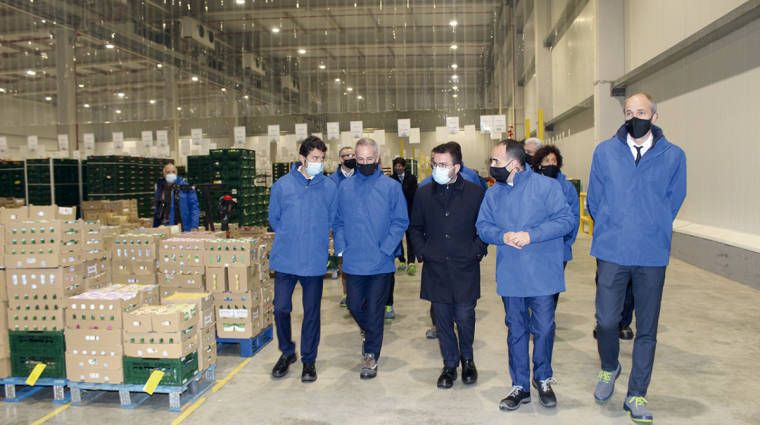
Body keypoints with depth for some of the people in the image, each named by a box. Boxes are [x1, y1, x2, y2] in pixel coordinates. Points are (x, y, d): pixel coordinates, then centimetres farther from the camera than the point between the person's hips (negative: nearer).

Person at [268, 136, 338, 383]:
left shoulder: (329, 187, -1)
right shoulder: (282, 185, -2)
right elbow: (274, 219, 10)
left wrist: (315, 240, 8)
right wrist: (289, 240, 10)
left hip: (315, 261, 0)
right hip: (285, 260, 0)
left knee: (312, 312, 8)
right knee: (281, 308, 3)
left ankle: (309, 360, 26)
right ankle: (287, 352, 29)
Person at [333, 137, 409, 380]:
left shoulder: (391, 187, -3)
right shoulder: (345, 187, 6)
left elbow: (401, 221, -4)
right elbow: (338, 221, 10)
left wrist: (384, 249, -11)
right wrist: (341, 247, -4)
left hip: (380, 263, -3)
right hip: (353, 262, 3)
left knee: (374, 311, 4)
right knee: (354, 306, 13)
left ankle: (371, 355, 21)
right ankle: (370, 336, 43)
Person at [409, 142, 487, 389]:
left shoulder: (476, 193, -2)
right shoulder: (424, 194, 5)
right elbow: (415, 228, 15)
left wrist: (477, 250, -4)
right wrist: (422, 250, 4)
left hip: (465, 269, -2)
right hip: (436, 269, 2)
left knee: (465, 317, 2)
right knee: (443, 319, 8)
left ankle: (467, 359, 30)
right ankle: (450, 364, 26)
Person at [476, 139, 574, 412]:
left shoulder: (546, 186, -5)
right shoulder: (493, 193, 9)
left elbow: (565, 220, -10)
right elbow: (483, 226, 7)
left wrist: (531, 235, -19)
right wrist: (503, 236, -13)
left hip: (542, 276, -3)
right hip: (509, 277, 4)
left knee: (544, 328, 4)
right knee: (516, 330, 11)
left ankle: (543, 380, 28)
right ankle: (520, 386, 25)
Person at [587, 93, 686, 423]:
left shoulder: (673, 156, 1)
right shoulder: (605, 152, 3)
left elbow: (673, 202, 8)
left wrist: (652, 233, 9)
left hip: (653, 255, 0)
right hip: (611, 252, 0)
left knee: (647, 328, 7)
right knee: (606, 320, 0)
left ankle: (636, 395, 22)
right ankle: (609, 368, 31)